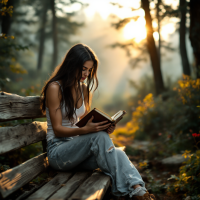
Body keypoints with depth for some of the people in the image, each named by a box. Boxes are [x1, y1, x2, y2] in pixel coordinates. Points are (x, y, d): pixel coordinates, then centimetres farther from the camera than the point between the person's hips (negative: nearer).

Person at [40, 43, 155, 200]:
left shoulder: (84, 89, 13)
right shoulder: (55, 88, -10)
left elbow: (84, 122, 13)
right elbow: (57, 129, -13)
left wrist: (104, 126, -9)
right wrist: (85, 130, -30)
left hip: (78, 149, 6)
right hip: (58, 151, -6)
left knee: (116, 153, -27)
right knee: (99, 136, -34)